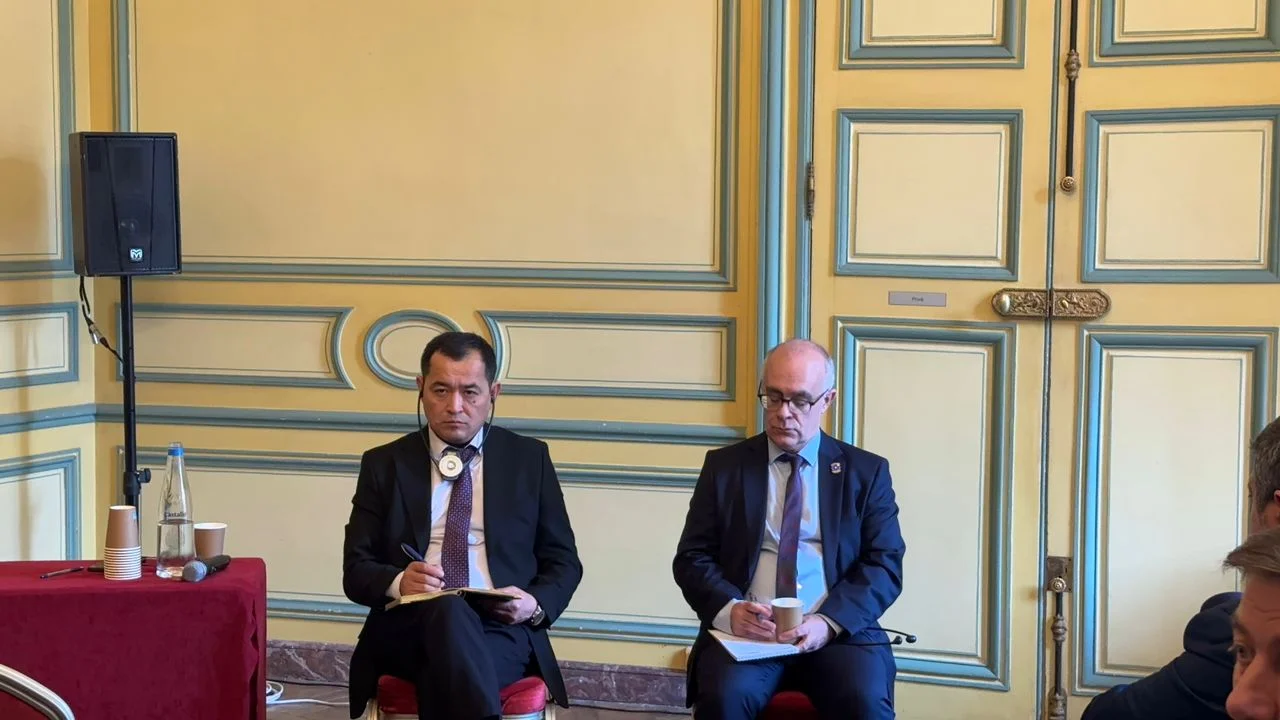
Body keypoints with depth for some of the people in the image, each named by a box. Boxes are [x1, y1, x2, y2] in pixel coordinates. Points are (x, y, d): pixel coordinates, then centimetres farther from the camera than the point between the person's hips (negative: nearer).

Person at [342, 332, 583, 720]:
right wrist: (398, 582, -15)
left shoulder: (529, 458, 13)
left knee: (446, 673, -38)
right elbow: (356, 568, 9)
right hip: (407, 628, 1)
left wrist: (536, 605, -8)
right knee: (447, 610, -36)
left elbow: (563, 561, 15)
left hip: (503, 630, -1)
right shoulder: (383, 464, 13)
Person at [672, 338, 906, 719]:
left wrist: (829, 622, -14)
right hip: (745, 629, 0)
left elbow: (885, 564, 4)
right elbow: (692, 558, 8)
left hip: (838, 631, 0)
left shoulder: (866, 472, 10)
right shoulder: (724, 466, 12)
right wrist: (728, 609, -13)